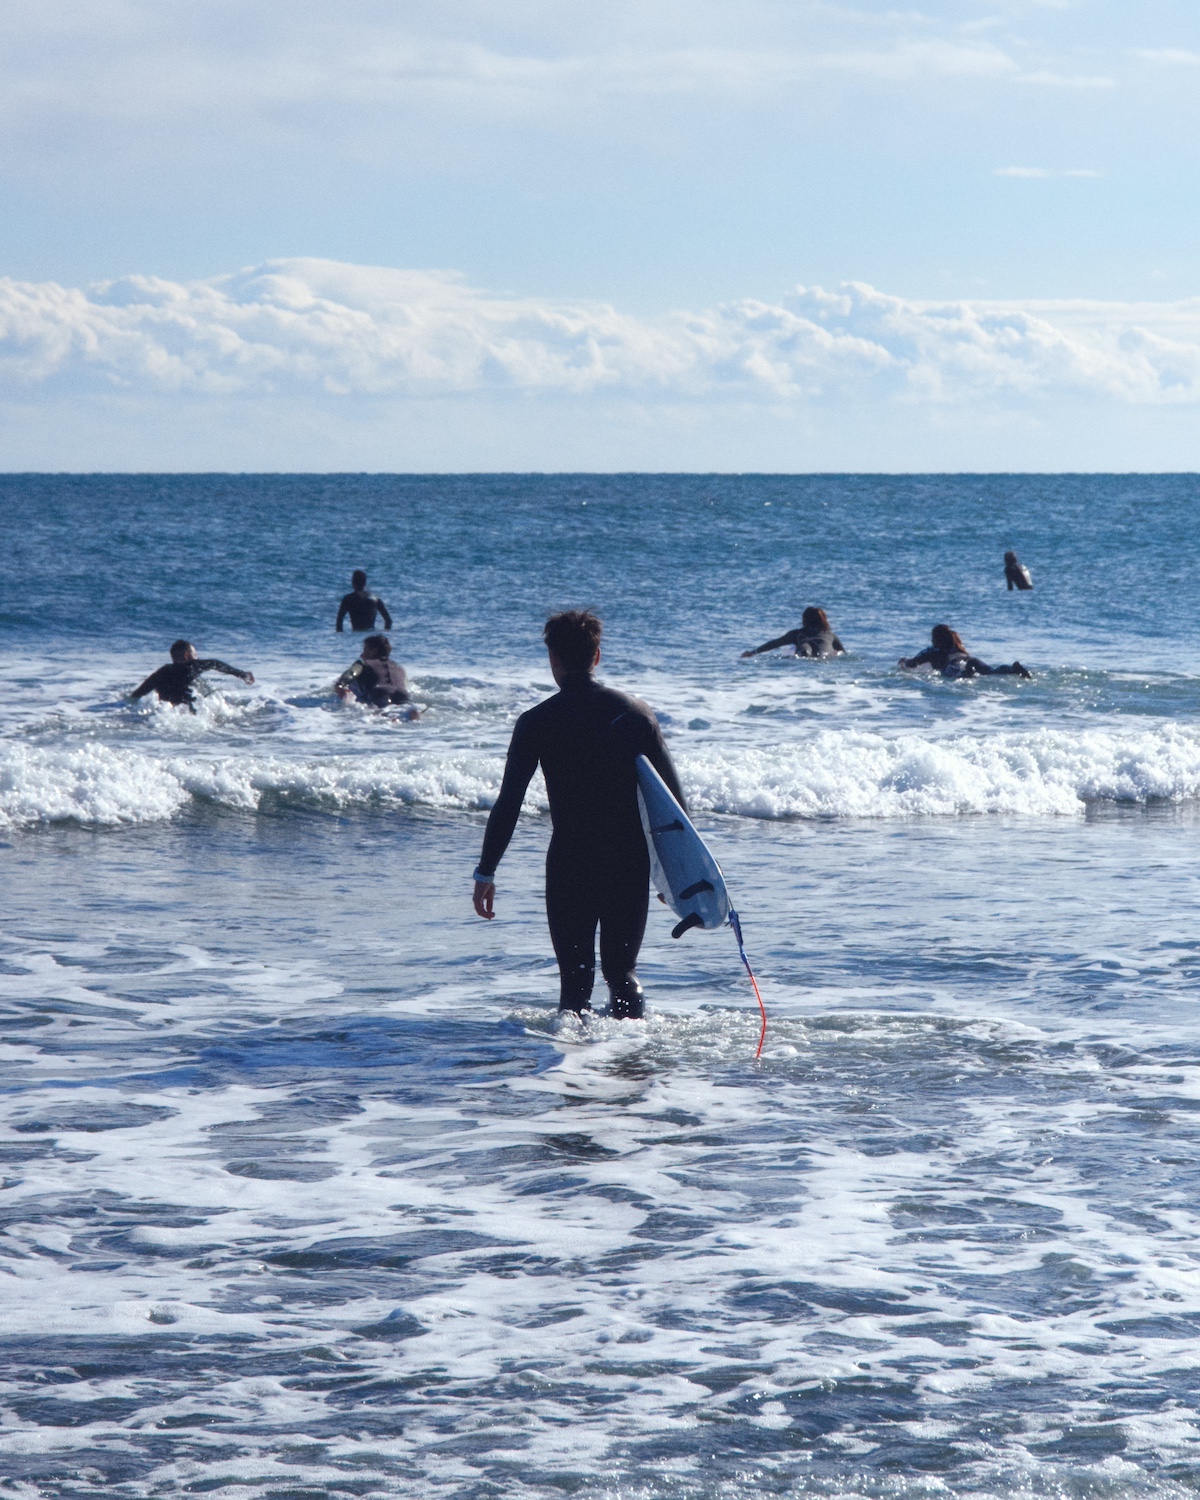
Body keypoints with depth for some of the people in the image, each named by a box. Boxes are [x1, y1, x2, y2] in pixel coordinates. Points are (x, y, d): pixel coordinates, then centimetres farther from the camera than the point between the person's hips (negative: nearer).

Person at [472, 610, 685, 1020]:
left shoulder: (537, 722, -5)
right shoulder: (634, 713, 2)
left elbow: (508, 803, -7)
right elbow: (673, 797, 3)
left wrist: (485, 872, -1)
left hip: (570, 861, -2)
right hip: (630, 860, 2)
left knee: (575, 975, 6)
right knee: (623, 971, 14)